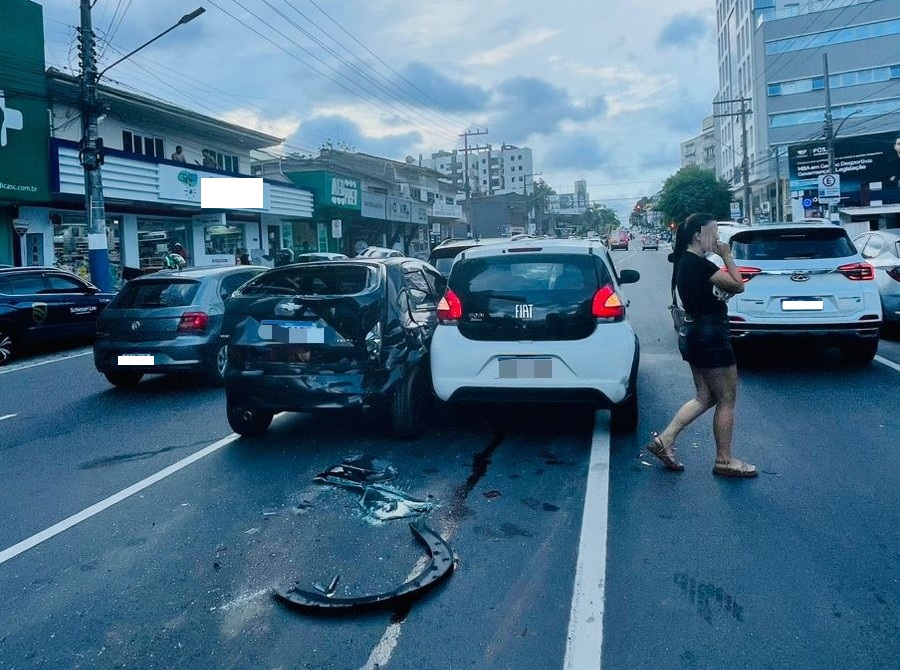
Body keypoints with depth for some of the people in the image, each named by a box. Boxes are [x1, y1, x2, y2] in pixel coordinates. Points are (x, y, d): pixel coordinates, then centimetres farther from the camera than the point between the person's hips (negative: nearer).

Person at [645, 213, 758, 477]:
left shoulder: (685, 261, 11)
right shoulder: (698, 264, -19)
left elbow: (719, 291, 15)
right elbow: (738, 285, -17)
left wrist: (720, 256, 6)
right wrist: (726, 256, -9)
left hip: (695, 334, 10)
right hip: (709, 336, -10)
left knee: (704, 397, 17)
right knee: (727, 399, 3)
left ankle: (664, 440, 13)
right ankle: (724, 461, 14)